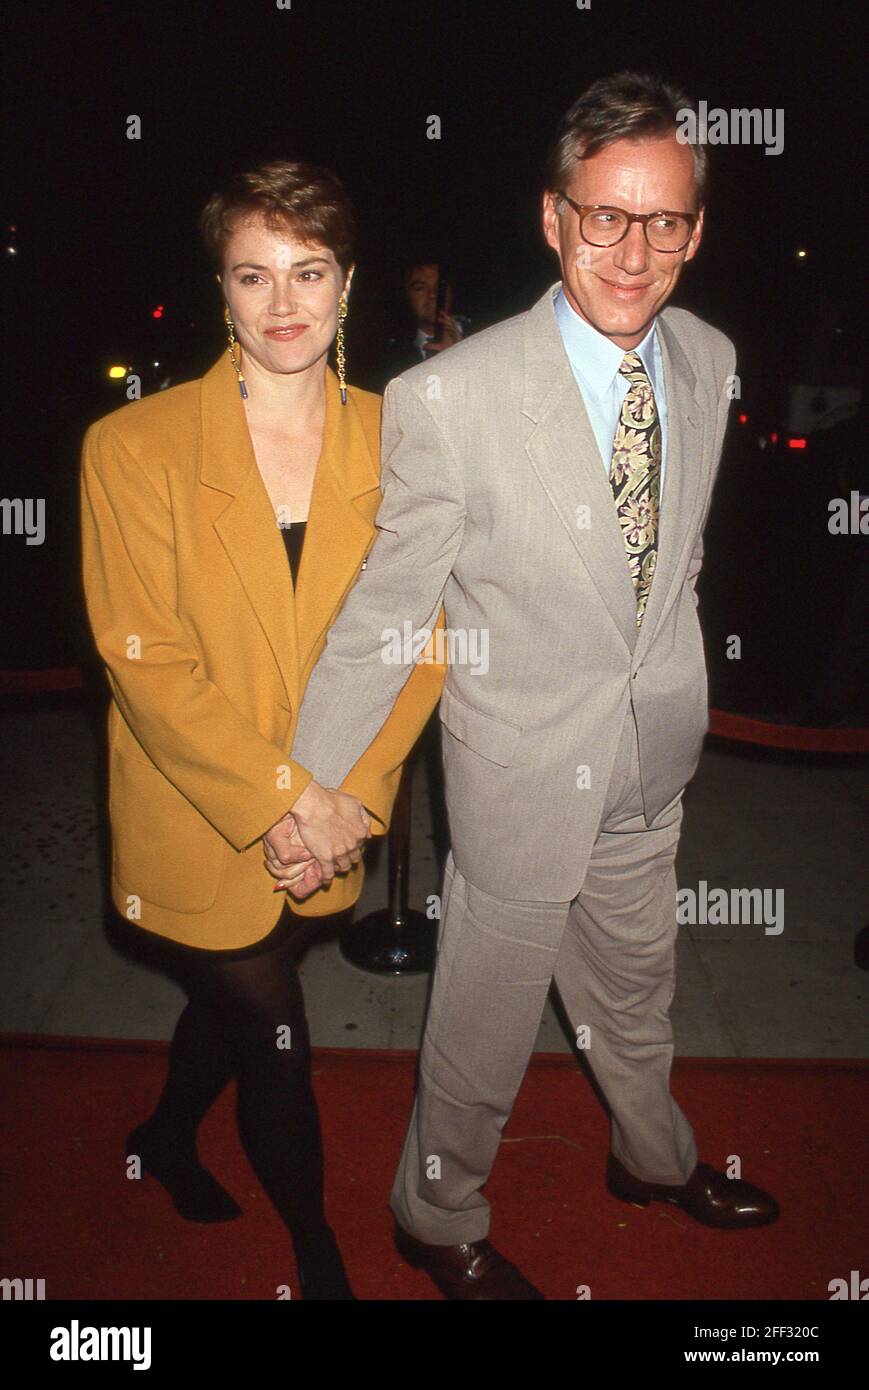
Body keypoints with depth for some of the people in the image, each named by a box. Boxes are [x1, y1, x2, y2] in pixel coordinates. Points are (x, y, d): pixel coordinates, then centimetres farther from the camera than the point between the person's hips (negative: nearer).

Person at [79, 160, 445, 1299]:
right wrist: (280, 796, -18)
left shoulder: (395, 440, -5)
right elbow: (144, 663, -15)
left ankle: (166, 1136, 58)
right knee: (276, 1042, 9)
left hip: (333, 824, 3)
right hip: (196, 825, -3)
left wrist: (355, 791, -15)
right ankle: (315, 1248, 40)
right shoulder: (133, 448, -13)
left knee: (232, 997, 24)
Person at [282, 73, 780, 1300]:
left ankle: (655, 1158, 60)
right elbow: (384, 611, -17)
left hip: (653, 775, 6)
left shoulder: (709, 360, -4)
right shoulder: (451, 398, -24)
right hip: (523, 776, -5)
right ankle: (439, 1221, 47)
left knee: (636, 998, 29)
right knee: (484, 1031, 16)